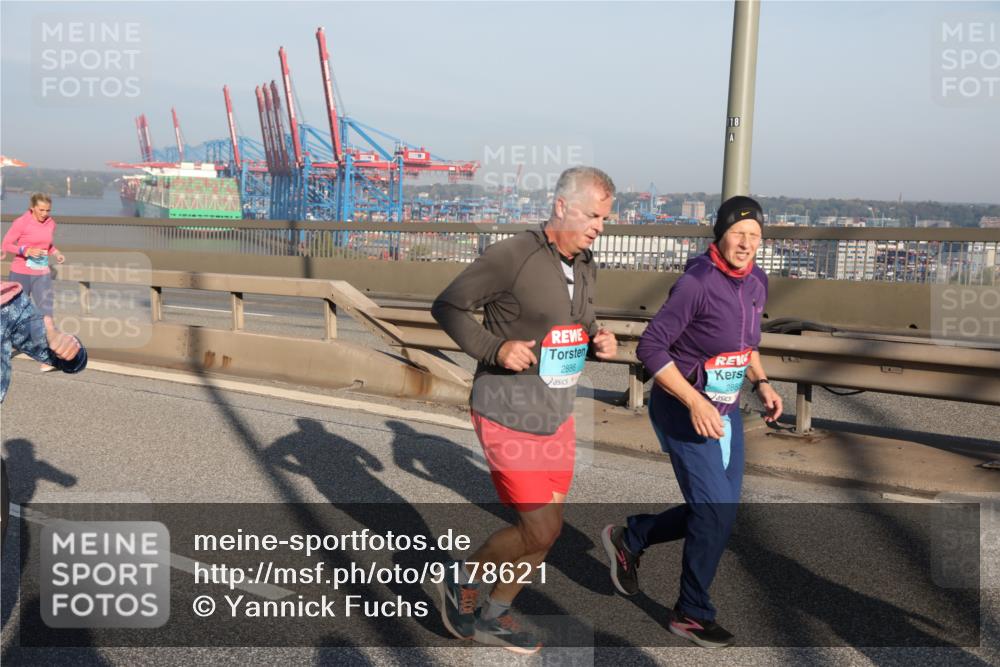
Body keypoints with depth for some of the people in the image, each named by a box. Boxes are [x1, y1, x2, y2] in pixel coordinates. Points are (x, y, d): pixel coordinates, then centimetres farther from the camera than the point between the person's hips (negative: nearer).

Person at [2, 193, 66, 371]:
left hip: (42, 275, 3)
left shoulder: (51, 223, 3)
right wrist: (26, 251, -24)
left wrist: (56, 253, -2)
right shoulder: (21, 223, -11)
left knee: (46, 313, -10)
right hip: (21, 273, -3)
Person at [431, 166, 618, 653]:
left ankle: (492, 617, 33)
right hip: (508, 415, -8)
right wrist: (494, 349, -22)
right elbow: (447, 306, -11)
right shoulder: (512, 256, -16)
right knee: (541, 530, -8)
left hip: (558, 416, 8)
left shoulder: (585, 267, 8)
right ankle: (463, 580, 20)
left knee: (543, 529, 13)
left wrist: (599, 344, -2)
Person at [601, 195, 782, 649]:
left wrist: (762, 383, 6)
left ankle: (629, 537, 34)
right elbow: (651, 347, -22)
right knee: (717, 513, -6)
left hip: (725, 412, 8)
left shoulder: (756, 282, 4)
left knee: (717, 511, 13)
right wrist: (695, 403, -27)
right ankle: (692, 615, 16)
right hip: (684, 412, -8)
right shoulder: (697, 282, -21)